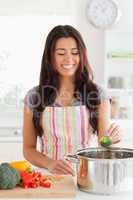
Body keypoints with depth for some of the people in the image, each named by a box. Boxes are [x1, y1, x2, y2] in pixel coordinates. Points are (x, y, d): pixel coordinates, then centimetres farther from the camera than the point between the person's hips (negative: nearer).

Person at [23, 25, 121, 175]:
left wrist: (112, 139, -15)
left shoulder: (97, 94, 2)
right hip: (48, 175, 0)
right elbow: (28, 149, 6)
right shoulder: (34, 97, 2)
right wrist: (50, 164, -11)